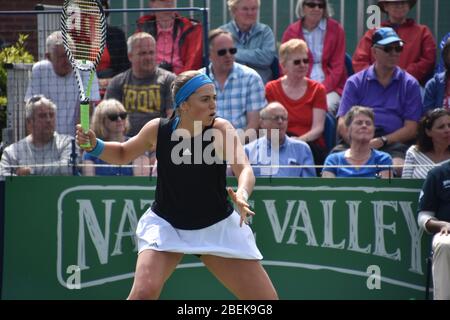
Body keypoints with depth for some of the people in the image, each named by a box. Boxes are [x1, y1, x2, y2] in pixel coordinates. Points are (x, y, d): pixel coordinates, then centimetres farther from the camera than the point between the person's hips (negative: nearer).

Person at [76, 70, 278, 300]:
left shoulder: (221, 130, -17)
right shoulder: (158, 130, -10)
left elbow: (244, 170, -33)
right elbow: (123, 154, 10)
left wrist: (242, 194, -54)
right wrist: (95, 145, -10)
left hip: (217, 228, 0)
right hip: (165, 225, 0)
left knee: (266, 298, -3)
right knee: (144, 291, -24)